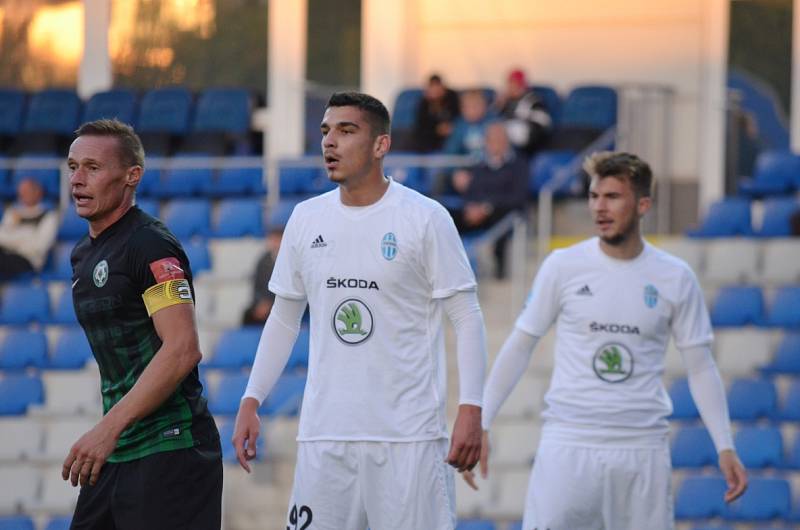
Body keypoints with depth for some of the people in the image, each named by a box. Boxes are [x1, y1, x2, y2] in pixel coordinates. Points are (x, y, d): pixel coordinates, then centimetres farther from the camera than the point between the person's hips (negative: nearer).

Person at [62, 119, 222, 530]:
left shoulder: (151, 245, -12)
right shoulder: (83, 253, 17)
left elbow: (182, 350, -22)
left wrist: (108, 428, -25)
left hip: (169, 452, -9)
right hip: (114, 455, 9)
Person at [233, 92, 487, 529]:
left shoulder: (425, 218, -4)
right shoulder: (306, 219, 10)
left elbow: (466, 317, -3)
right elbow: (283, 318, 18)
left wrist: (470, 410, -13)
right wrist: (251, 402, 11)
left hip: (408, 435, -4)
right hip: (323, 435, 4)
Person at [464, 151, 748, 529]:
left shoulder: (675, 279, 3)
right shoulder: (562, 266, 0)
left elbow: (700, 367, 8)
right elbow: (519, 347, 6)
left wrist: (725, 448, 1)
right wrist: (480, 425, 1)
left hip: (643, 450, 1)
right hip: (568, 445, -1)